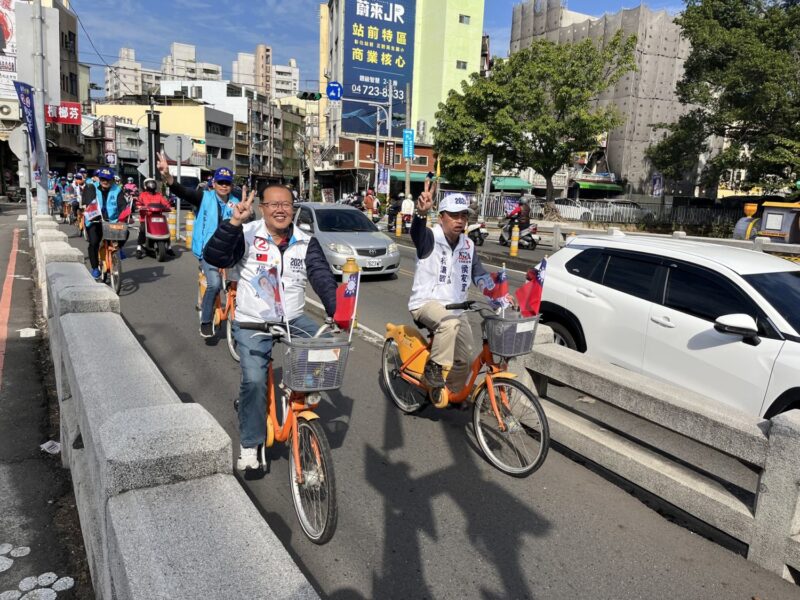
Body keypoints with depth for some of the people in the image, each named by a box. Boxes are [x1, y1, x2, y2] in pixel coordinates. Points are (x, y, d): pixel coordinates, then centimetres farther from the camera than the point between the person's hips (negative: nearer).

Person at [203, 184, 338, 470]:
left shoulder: (306, 242, 0)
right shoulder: (247, 235, -7)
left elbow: (323, 277, -10)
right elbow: (215, 258, -21)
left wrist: (335, 310, -27)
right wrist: (234, 222, -34)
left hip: (293, 319, 3)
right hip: (252, 322, -3)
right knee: (254, 380, -16)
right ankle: (249, 444, 3)